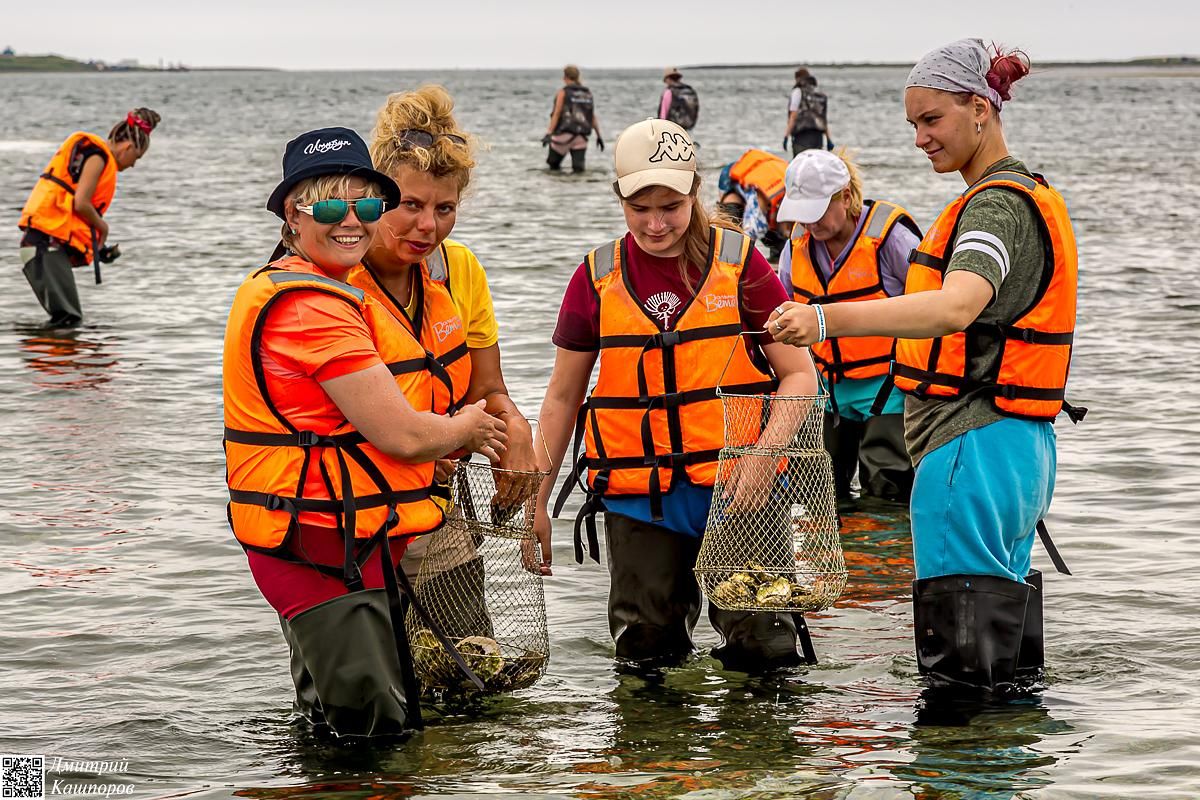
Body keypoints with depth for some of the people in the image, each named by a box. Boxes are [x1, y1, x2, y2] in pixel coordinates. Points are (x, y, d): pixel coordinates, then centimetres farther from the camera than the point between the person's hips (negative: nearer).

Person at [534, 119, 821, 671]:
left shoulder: (738, 263, -1)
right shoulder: (597, 278, 4)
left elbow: (799, 375, 0)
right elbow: (563, 396, 13)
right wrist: (535, 501, 10)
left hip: (734, 490, -2)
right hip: (639, 499, 2)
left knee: (766, 652, -5)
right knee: (644, 651, 4)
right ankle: (677, 596, 33)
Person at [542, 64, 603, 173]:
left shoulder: (563, 92, -2)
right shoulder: (588, 93, 12)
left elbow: (556, 114, -10)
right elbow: (593, 117, 11)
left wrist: (548, 134, -14)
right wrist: (599, 136, 15)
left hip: (564, 135, -4)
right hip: (581, 138, 4)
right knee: (578, 169, 0)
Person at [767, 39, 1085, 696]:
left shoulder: (997, 205, -16)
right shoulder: (1024, 195, 19)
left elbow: (955, 308, -35)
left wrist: (827, 319, -46)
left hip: (972, 445, -11)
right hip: (1017, 446, 11)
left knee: (960, 666, -8)